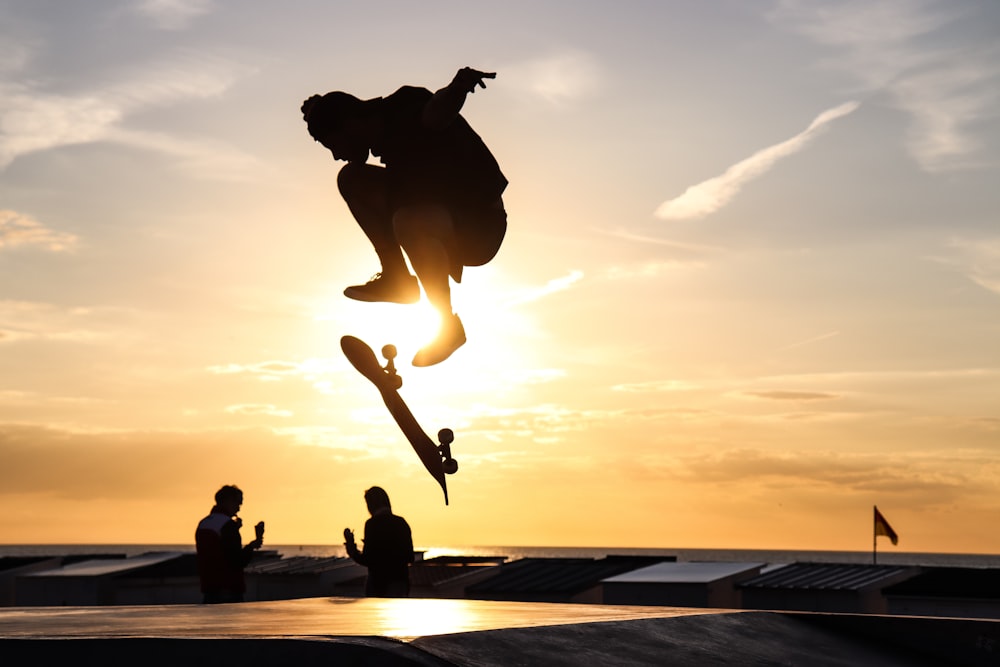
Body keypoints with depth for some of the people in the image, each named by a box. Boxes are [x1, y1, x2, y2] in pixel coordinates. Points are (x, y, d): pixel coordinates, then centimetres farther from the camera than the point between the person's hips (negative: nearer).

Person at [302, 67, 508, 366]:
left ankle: (450, 325, -19)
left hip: (480, 228, -9)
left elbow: (437, 111, -47)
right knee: (351, 179, 4)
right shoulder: (382, 119, 1)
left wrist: (460, 84, -69)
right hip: (437, 211, 9)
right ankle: (397, 279, 8)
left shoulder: (410, 116, -24)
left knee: (408, 221, -39)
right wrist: (321, 113, 3)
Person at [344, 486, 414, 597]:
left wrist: (351, 546, 0)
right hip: (401, 581, 6)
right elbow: (410, 558, 12)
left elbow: (366, 560, -13)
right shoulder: (402, 523, 8)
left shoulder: (372, 524, -10)